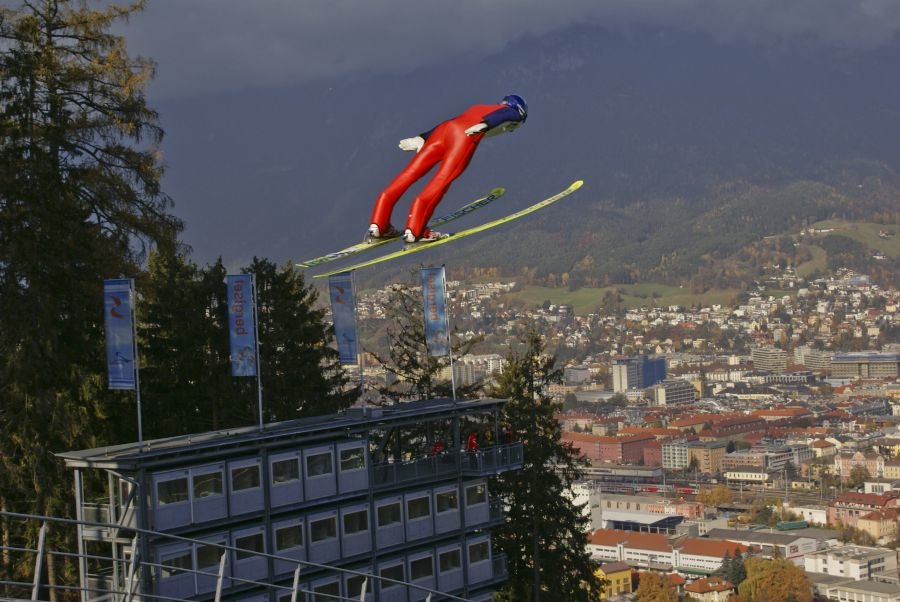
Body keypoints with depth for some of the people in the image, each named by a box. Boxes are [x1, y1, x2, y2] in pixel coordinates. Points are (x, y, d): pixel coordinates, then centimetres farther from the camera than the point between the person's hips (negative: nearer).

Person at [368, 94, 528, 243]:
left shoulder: (478, 108, 40)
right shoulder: (512, 112, 22)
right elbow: (501, 115, -2)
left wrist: (422, 138, 25)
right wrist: (485, 125, -22)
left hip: (442, 130, 6)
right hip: (464, 136, -6)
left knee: (409, 175, -1)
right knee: (441, 181, -15)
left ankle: (378, 224, -8)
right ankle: (414, 230, -27)